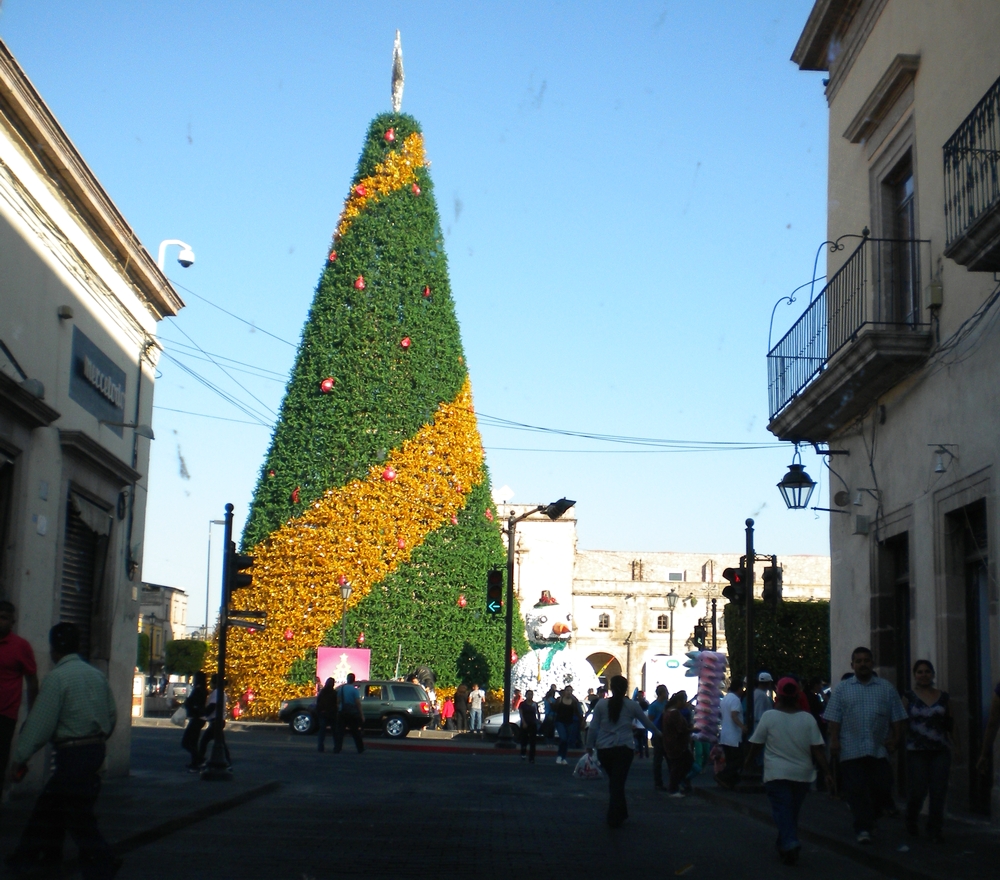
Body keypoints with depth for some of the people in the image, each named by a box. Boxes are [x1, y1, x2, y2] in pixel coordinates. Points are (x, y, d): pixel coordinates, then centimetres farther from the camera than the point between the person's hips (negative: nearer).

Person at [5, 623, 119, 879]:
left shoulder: (56, 678, -13)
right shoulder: (96, 675, 9)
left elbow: (40, 723, -15)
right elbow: (112, 715, 12)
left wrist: (20, 757, -7)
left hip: (72, 753, -8)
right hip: (95, 750, 8)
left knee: (78, 813, -1)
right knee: (51, 803, 18)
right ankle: (29, 856, 25)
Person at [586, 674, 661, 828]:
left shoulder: (601, 705, 3)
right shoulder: (632, 705, 2)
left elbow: (593, 727, 3)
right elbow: (647, 722, 15)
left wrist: (589, 746, 13)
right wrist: (658, 734, 32)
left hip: (604, 749, 2)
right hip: (624, 749, -2)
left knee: (614, 781, 18)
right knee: (618, 782, 2)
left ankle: (621, 814, 27)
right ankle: (614, 819, 0)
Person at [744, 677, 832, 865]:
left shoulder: (768, 717, -7)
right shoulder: (808, 719, -2)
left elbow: (755, 745, 0)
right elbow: (817, 749, -5)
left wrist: (747, 762, 17)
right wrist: (827, 773, -2)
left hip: (777, 775, -3)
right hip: (802, 775, 3)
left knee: (782, 812, -1)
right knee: (793, 812, 18)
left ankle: (790, 845, -22)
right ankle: (784, 845, 29)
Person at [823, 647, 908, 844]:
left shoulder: (886, 688, 11)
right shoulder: (842, 689, 8)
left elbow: (897, 717, 10)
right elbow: (833, 719, 4)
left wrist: (895, 738, -2)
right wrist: (834, 740, -7)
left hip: (879, 750, 1)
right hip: (851, 751, -1)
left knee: (882, 789, 1)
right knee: (857, 790, -6)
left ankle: (869, 819, 25)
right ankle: (863, 828, -1)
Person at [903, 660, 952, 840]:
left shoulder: (943, 697, 10)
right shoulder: (908, 697, 2)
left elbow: (950, 725, 20)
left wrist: (949, 724, 1)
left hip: (941, 751, 2)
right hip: (916, 751, -2)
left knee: (938, 791, -3)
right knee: (918, 790, -2)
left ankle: (934, 829, 8)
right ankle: (910, 822, 25)